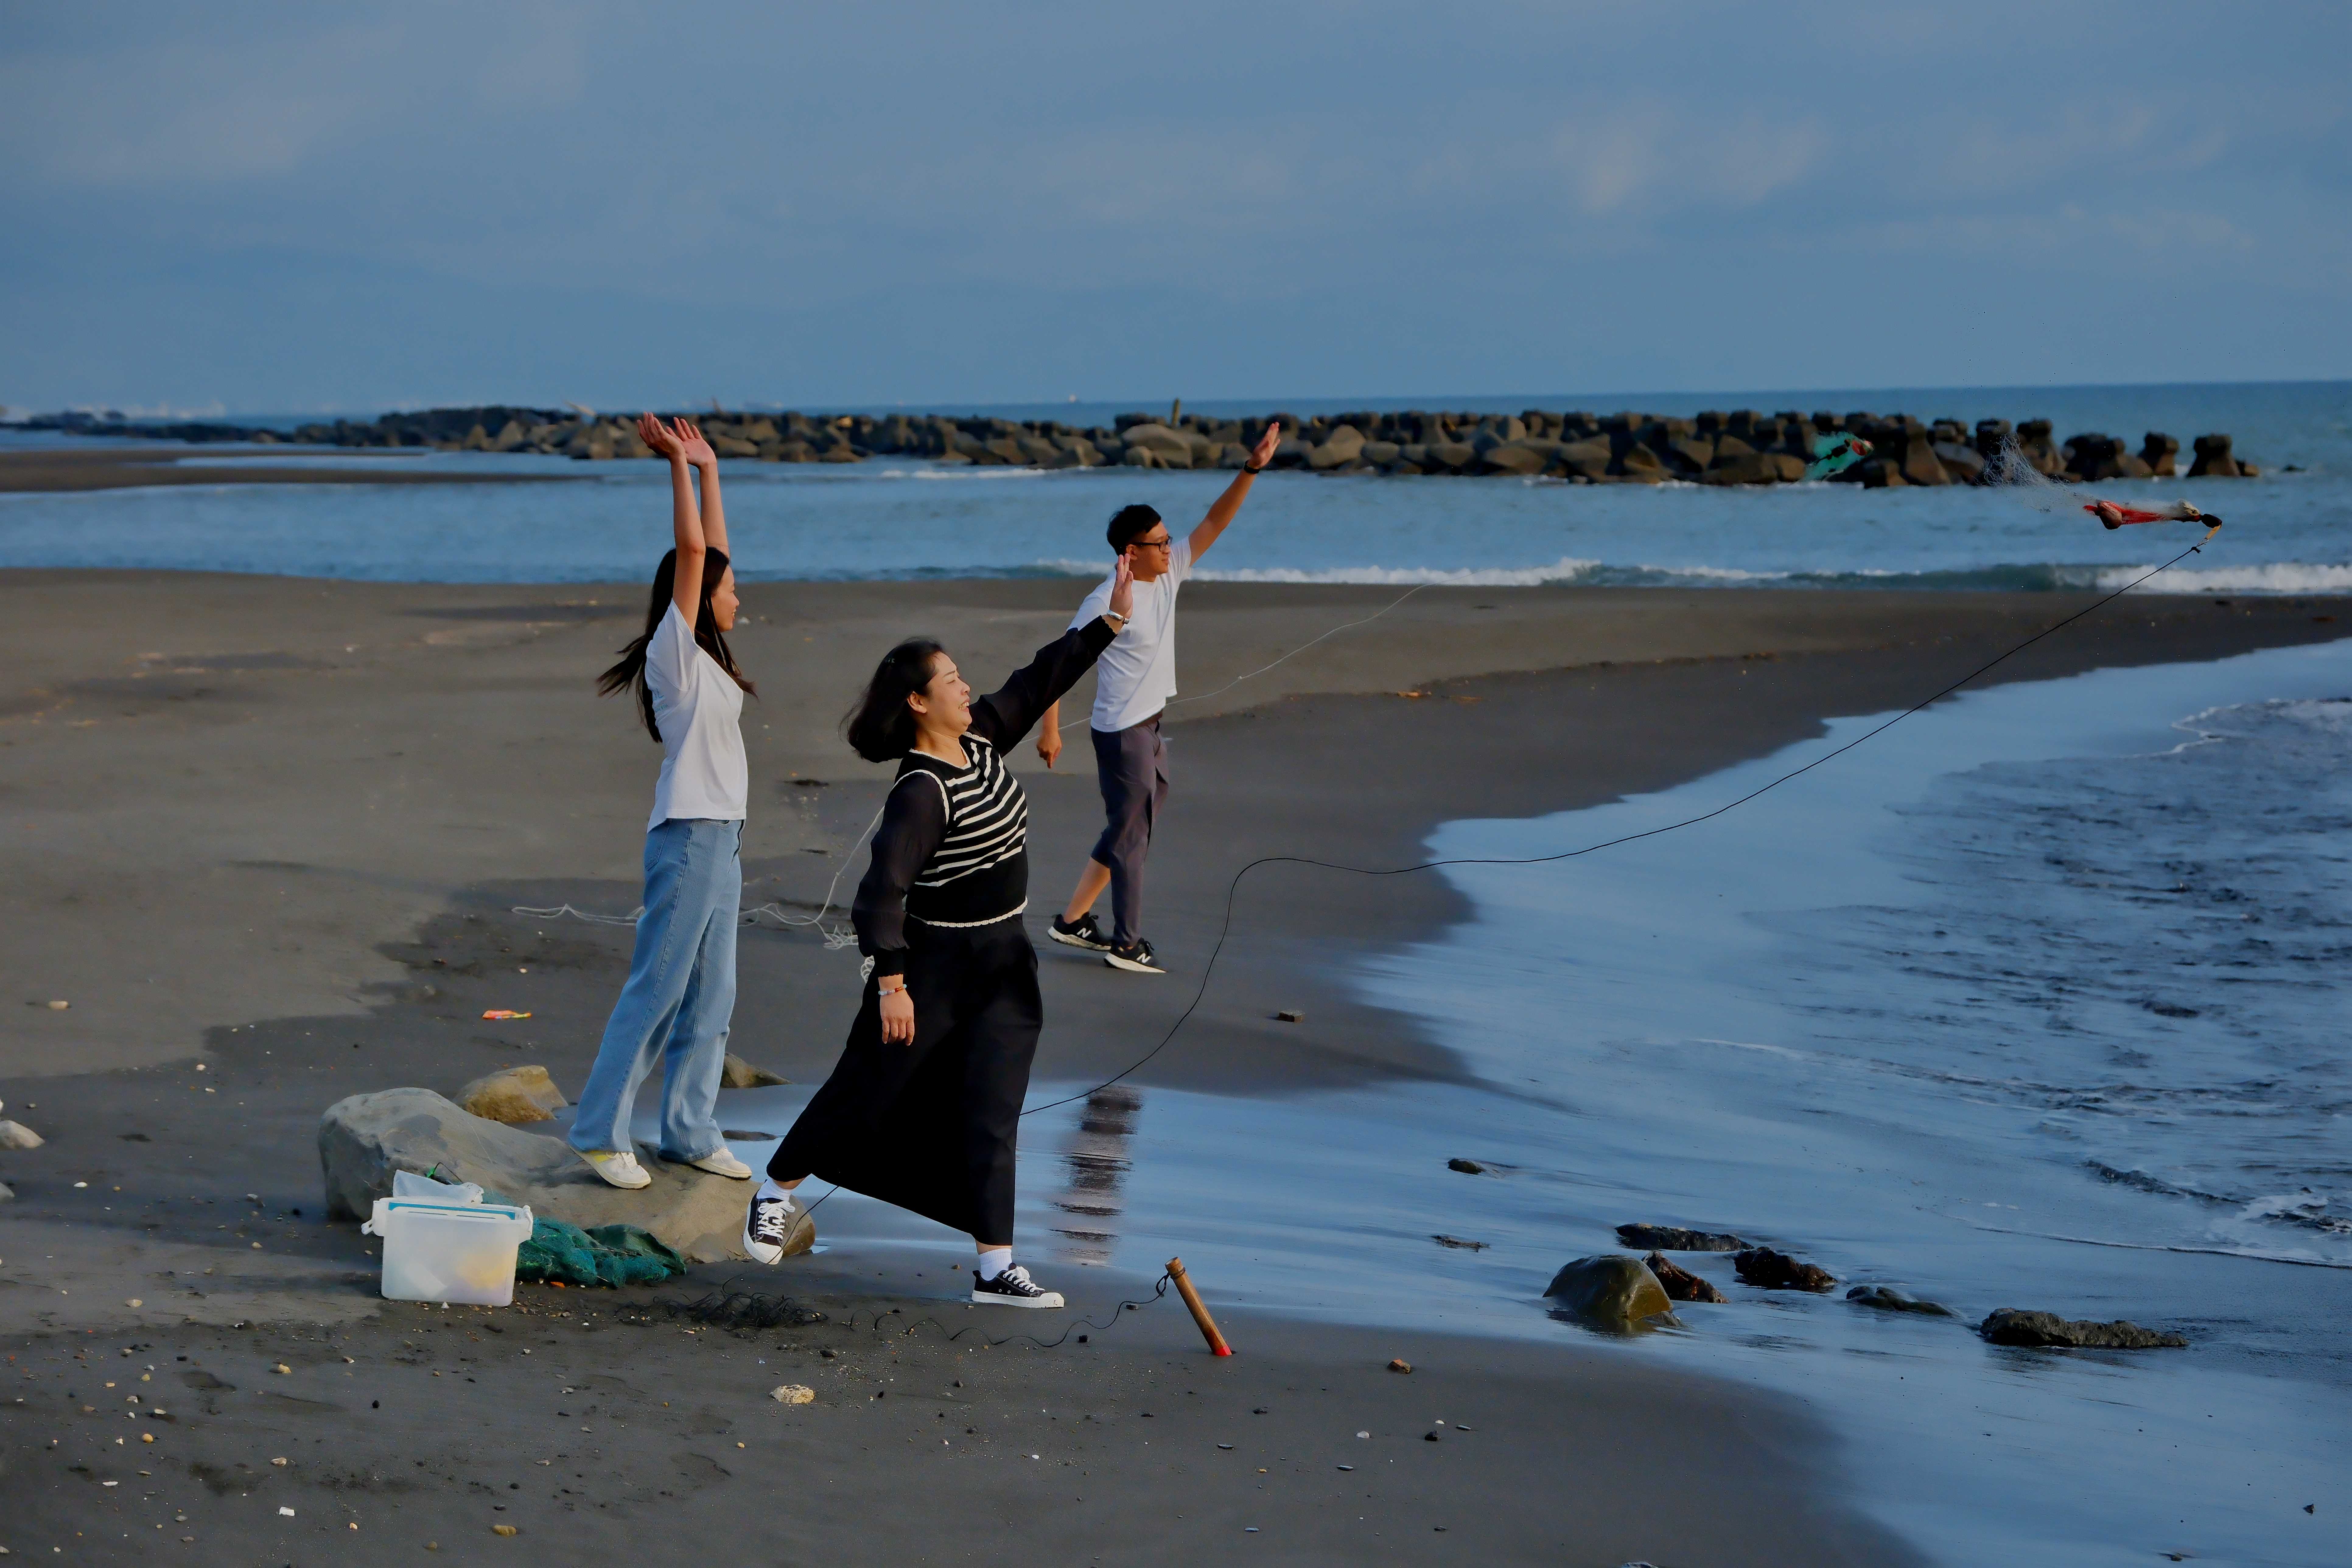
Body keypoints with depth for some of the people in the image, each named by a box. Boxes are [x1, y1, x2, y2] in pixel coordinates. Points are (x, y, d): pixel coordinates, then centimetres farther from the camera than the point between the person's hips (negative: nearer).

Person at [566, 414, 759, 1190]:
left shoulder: (706, 656, 13)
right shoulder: (674, 652, -10)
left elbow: (713, 553, 18)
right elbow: (692, 553, -17)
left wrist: (709, 470, 17)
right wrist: (680, 463, -16)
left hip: (722, 840, 9)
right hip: (688, 839, -9)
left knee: (710, 997, 11)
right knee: (656, 990, -6)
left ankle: (689, 1130, 17)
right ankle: (600, 1132, -1)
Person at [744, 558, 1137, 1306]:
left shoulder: (979, 740, 2)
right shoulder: (921, 792, -23)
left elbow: (1038, 683, 12)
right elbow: (884, 886, -28)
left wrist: (1110, 622, 9)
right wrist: (891, 981, -31)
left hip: (1005, 964, 7)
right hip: (935, 963, -7)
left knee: (991, 1115, 1)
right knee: (871, 1089, 9)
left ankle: (995, 1265, 1)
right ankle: (778, 1192, 32)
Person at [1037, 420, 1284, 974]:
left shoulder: (1168, 575, 2)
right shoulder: (1107, 603, -21)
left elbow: (1214, 524, 1)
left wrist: (1251, 471, -10)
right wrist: (1050, 729, -17)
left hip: (1151, 727, 9)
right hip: (1122, 733, -9)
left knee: (1129, 834, 16)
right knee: (1131, 837, -1)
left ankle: (1074, 920, 25)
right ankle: (1127, 945, 7)